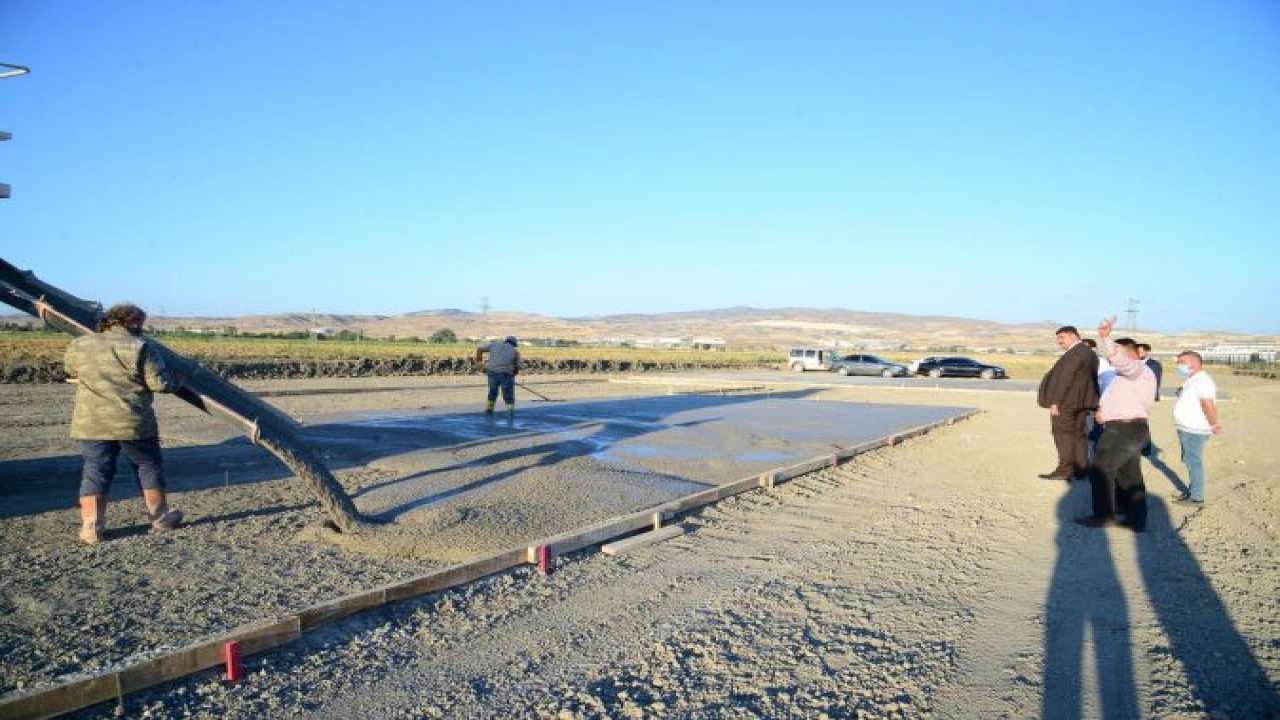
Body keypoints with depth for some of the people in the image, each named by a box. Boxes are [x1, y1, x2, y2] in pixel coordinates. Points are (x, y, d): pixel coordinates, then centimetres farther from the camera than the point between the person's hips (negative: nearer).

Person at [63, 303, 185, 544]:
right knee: (149, 466, 13)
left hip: (91, 424, 3)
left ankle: (91, 527, 5)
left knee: (96, 470, 11)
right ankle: (160, 517, 23)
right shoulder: (140, 347, -9)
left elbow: (70, 371, 24)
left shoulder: (80, 345, 6)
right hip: (132, 424, -3)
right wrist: (178, 381, 8)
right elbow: (160, 382, -12)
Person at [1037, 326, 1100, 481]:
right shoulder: (1090, 353, 14)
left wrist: (1055, 401, -19)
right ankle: (1081, 468, 15)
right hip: (1081, 401, 10)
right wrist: (1083, 401, 19)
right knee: (1078, 434, 13)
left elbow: (1065, 378, -21)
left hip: (1066, 401, -10)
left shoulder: (1075, 353, -17)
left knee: (1062, 434, -4)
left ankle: (1065, 469, -3)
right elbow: (1089, 379, 17)